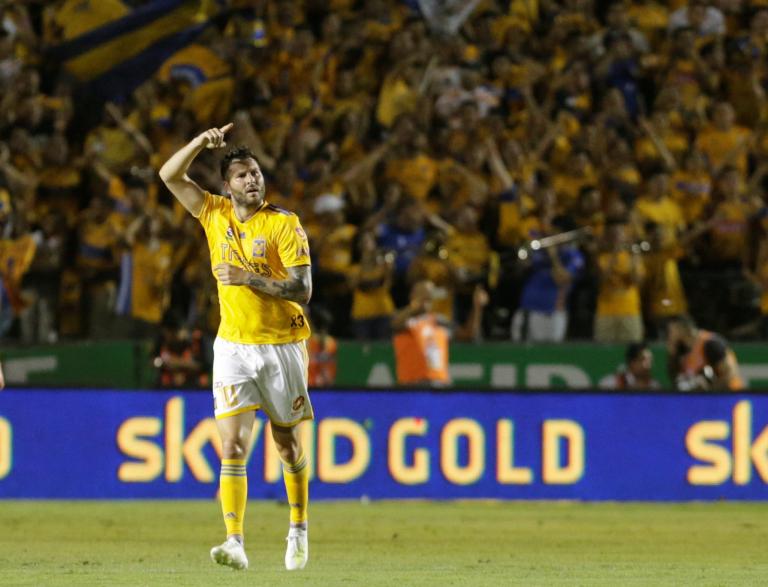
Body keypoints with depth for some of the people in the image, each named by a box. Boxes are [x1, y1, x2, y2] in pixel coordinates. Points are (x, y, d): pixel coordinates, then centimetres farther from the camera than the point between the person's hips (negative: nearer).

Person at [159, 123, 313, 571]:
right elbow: (170, 175, 3)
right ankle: (235, 543, -19)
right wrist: (202, 142, -10)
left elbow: (303, 289, -14)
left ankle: (299, 531, 31)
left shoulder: (284, 224, -8)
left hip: (282, 346, -2)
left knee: (289, 445, 10)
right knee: (233, 446, -12)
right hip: (234, 346, 2)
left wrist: (250, 278, -22)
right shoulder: (215, 214, 4)